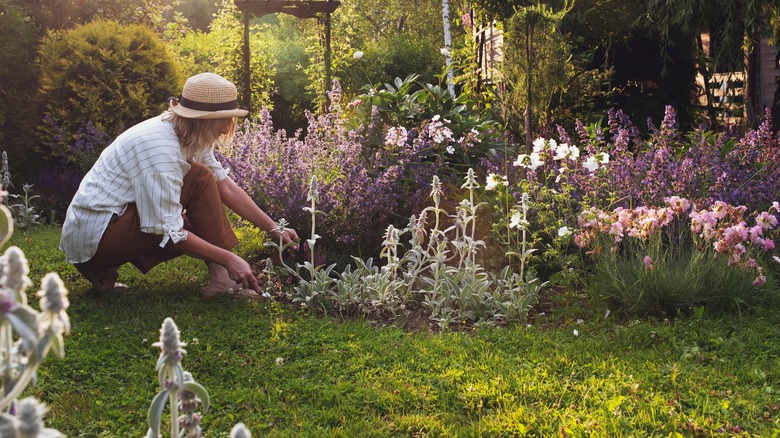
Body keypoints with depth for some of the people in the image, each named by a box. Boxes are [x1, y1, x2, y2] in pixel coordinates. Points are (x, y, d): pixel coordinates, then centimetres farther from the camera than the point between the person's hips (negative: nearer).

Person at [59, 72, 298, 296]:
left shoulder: (189, 137, 1)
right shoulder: (161, 146, -27)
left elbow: (226, 187, 5)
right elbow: (168, 231, -27)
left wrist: (273, 229, 2)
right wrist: (228, 259, -24)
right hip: (94, 236, -9)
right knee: (199, 179, -16)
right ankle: (221, 278, -13)